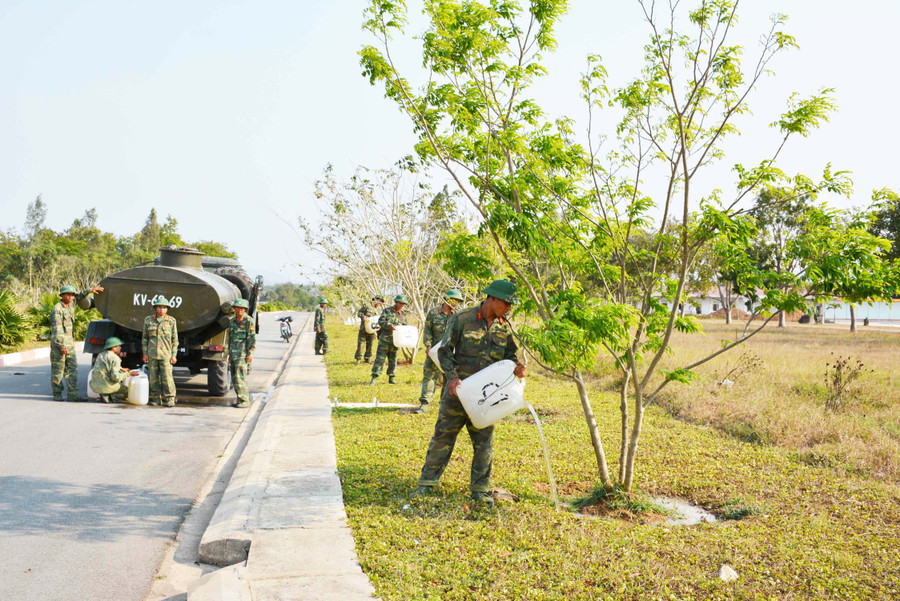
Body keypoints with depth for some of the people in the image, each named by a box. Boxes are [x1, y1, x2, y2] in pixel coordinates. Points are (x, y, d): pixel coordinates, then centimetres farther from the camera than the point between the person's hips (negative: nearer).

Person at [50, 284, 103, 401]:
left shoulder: (71, 305, 11)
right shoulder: (57, 309, -12)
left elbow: (79, 297, 34)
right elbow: (57, 329, -17)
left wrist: (89, 290, 27)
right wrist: (61, 346, -21)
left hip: (70, 344, 8)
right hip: (58, 344, -8)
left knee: (72, 369, 2)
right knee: (57, 370, 0)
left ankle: (72, 394, 1)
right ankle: (57, 394, 7)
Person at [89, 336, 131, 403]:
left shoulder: (100, 355, 11)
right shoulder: (115, 358, -14)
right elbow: (115, 377, -22)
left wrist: (121, 369, 29)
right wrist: (128, 373, -10)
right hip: (107, 387, -7)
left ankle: (105, 394, 10)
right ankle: (111, 396, -5)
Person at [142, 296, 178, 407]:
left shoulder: (171, 321, 3)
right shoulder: (148, 320, 8)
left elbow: (175, 340, 5)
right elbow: (145, 338, 12)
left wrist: (174, 355, -2)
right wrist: (144, 353, 5)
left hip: (166, 354, -2)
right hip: (151, 355, 2)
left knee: (167, 377, -8)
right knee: (153, 377, 4)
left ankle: (170, 399, -2)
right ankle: (156, 398, 13)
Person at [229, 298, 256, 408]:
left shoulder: (249, 321, -7)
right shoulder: (232, 321, 14)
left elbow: (252, 339, -9)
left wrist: (250, 354, -15)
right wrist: (229, 353, 20)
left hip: (243, 353, -7)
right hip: (234, 353, 7)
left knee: (240, 377, -12)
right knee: (235, 378, 8)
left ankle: (244, 400, -7)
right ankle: (244, 397, 17)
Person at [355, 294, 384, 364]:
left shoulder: (378, 309, 12)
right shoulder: (366, 305, -1)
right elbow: (359, 313, -2)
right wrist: (363, 316, -21)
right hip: (363, 328, -4)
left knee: (369, 345, 6)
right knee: (360, 343, -4)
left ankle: (368, 359, 16)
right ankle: (358, 359, 2)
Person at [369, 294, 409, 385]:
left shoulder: (403, 315, 10)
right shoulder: (387, 311, -2)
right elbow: (380, 321, -11)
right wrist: (389, 325, -26)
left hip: (395, 340, 4)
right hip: (384, 339, -4)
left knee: (393, 359, 9)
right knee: (380, 358, -6)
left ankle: (391, 378, 19)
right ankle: (374, 378, -4)